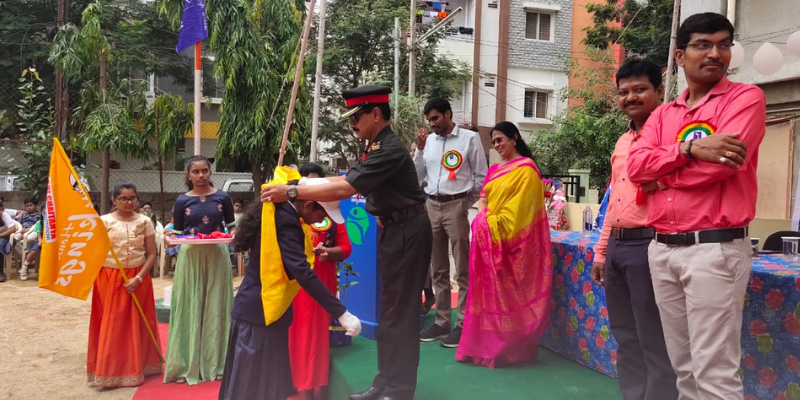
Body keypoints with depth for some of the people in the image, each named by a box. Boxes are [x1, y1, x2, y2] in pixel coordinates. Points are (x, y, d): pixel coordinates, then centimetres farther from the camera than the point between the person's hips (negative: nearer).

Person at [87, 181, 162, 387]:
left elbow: (152, 254, -2)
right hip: (109, 278, -1)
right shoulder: (104, 221, -3)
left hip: (138, 278, 1)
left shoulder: (144, 222, 0)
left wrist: (138, 278, -12)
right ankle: (109, 371, 12)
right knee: (111, 323, 2)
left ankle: (135, 369, 20)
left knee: (136, 323, 8)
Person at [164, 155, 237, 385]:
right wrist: (171, 236, -14)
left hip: (217, 257, 0)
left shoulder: (222, 198, 3)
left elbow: (232, 226, 10)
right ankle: (186, 365, 10)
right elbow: (177, 233, 7)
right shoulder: (182, 201, 3)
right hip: (190, 257, 0)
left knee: (215, 306, 5)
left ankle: (215, 362, 14)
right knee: (189, 308, 2)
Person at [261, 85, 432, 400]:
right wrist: (301, 185, 2)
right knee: (389, 307, 15)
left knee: (400, 310, -4)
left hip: (407, 231, -10)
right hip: (393, 229, 10)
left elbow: (345, 189, -28)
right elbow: (348, 180, 9)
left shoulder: (390, 150, -22)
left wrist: (292, 193, -25)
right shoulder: (377, 146, 9)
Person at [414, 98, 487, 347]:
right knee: (438, 270, 11)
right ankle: (442, 321, 19)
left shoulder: (470, 138, -1)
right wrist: (419, 149, 3)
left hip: (456, 207, -5)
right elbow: (418, 178, 12)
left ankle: (462, 324, 5)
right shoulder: (428, 142, 11)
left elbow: (481, 176, 1)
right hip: (431, 207, 5)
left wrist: (466, 203, 2)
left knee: (462, 270, -1)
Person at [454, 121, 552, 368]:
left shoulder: (525, 169, -5)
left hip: (511, 240, -7)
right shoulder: (495, 170, 18)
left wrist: (494, 223, -14)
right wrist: (484, 217, -6)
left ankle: (511, 348, 6)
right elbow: (483, 197, 13)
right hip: (488, 238, 7)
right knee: (490, 292, 9)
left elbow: (519, 208, -12)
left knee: (510, 294, -2)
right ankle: (488, 344, 16)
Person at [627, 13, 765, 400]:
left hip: (715, 249, -6)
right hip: (662, 249, 6)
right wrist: (690, 149, -15)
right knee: (683, 366, 14)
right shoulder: (662, 114, 15)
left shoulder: (745, 98, 0)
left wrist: (660, 175, -2)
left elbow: (720, 165, -15)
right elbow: (636, 165, -1)